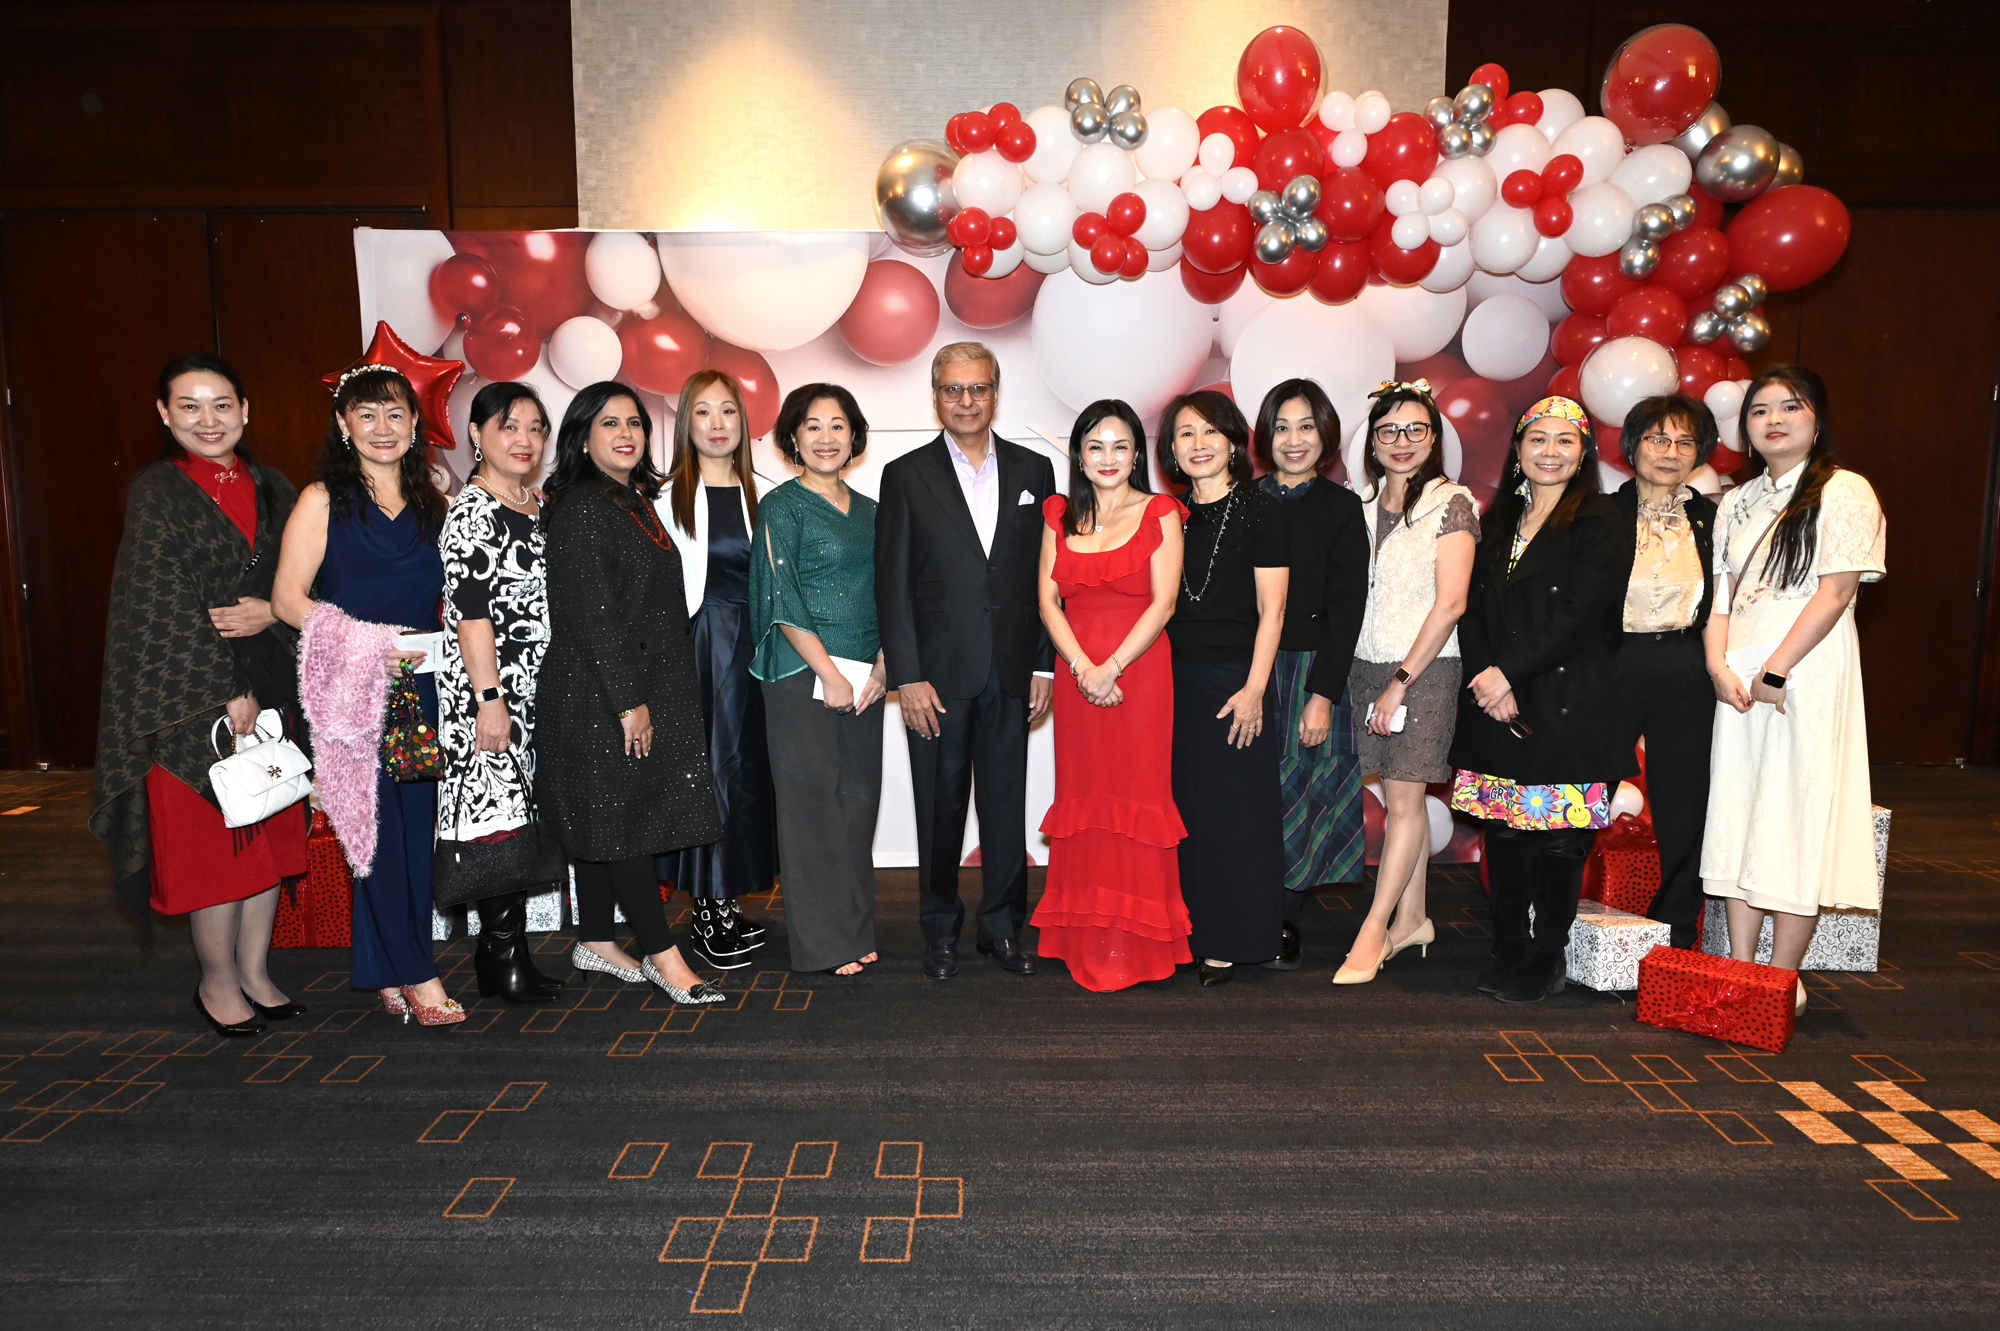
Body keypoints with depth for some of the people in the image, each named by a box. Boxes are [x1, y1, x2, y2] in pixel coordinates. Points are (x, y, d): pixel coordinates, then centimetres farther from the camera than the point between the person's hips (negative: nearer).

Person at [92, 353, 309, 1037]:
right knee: (209, 837, 1)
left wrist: (272, 613, -11)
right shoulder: (156, 493, -4)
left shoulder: (271, 490, 9)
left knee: (270, 831, 8)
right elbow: (164, 607, -10)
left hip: (269, 685, 5)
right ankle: (218, 982, 17)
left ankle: (254, 973, 22)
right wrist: (225, 694, -15)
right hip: (190, 695, -5)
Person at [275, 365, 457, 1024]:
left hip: (419, 686, 4)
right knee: (377, 827, -5)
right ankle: (416, 975, 4)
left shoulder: (431, 502, 14)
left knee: (415, 826, 5)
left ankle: (386, 975, 17)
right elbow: (289, 598, -5)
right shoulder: (323, 500, 1)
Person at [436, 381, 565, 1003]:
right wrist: (490, 699, -20)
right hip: (488, 692, -8)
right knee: (497, 816, -6)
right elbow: (470, 612, -16)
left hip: (533, 690, 8)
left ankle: (507, 954, 19)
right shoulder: (473, 510, -9)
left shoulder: (537, 507, 15)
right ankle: (503, 959, 4)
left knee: (521, 816, 10)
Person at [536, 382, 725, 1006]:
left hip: (642, 688, 9)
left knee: (608, 819, 14)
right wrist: (628, 700, -20)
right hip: (601, 696, -9)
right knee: (622, 818, -2)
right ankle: (663, 956, 3)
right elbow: (590, 613, -19)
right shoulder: (582, 508, -13)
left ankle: (595, 941, 25)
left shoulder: (636, 500, 15)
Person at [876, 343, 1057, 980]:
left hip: (1011, 673, 2)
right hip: (938, 673, -2)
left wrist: (1045, 664, 1)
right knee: (940, 806, 8)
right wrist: (907, 676, -9)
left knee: (1007, 804, 8)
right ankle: (941, 929, 23)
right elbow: (892, 585, -3)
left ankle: (1003, 926, 22)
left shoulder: (1033, 470, 8)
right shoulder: (905, 476, 1)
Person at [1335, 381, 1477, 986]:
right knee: (1400, 798, 10)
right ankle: (1412, 919, 20)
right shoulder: (1365, 507, 12)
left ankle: (1373, 932, -1)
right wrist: (1373, 680, 5)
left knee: (1404, 799, -5)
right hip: (1368, 665, 5)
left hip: (1425, 668, -5)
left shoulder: (1451, 502, -5)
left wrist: (1401, 681, -14)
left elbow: (1450, 603, -12)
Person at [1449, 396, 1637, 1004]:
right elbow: (1474, 609, 10)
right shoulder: (1498, 522, 15)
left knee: (1558, 833, 0)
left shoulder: (1601, 523, -1)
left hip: (1567, 704, -4)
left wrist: (1508, 672, -15)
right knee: (1503, 830, 7)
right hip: (1497, 703, 5)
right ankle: (1509, 951, 19)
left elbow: (1579, 614, -11)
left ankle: (1546, 959, 14)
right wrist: (1486, 679, -6)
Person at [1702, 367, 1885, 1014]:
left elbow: (1835, 593, -11)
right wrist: (1719, 665, -4)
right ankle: (1740, 970, 13)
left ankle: (1783, 980, 6)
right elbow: (1722, 590, 12)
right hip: (1740, 680, 6)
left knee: (1797, 815, -3)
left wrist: (1773, 671, -15)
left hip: (1808, 675, -6)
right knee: (1738, 812, 6)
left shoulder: (1844, 491, -2)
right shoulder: (1737, 502, 16)